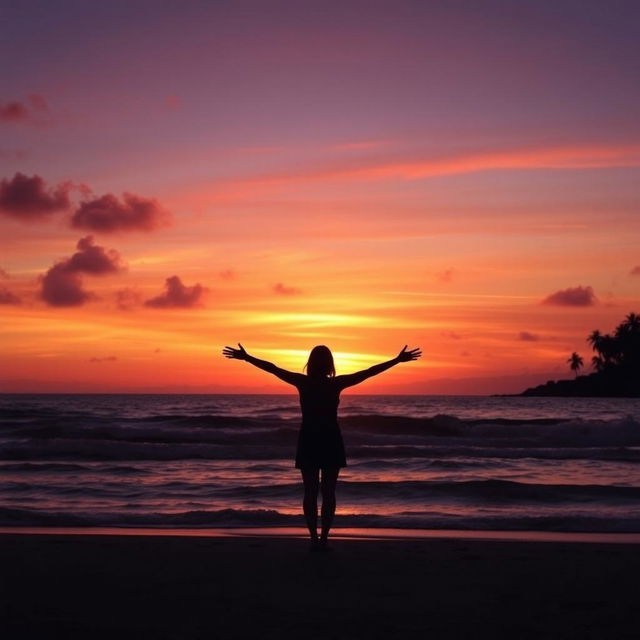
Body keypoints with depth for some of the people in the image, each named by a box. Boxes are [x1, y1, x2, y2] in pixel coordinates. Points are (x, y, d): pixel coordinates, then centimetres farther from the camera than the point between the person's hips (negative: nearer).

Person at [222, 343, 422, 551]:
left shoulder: (302, 382, -7)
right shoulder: (336, 383, -9)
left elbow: (272, 368, 0)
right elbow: (369, 372, -5)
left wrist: (245, 357, 9)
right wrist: (398, 360, 1)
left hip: (308, 442, 1)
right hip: (331, 442, -1)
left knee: (310, 492, 6)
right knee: (328, 493, 5)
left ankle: (314, 538, 1)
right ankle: (323, 539, 0)